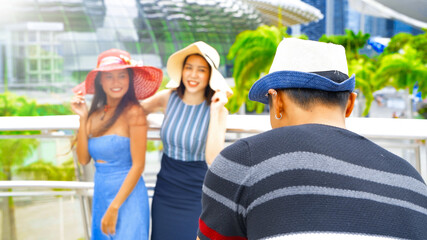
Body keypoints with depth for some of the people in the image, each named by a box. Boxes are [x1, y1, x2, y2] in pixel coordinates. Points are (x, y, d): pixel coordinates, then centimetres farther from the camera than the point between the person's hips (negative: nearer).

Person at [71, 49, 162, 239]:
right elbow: (83, 159, 1)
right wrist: (83, 118, -5)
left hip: (127, 197, -6)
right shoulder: (96, 113, 5)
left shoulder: (133, 112, -13)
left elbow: (138, 165, -14)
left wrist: (114, 209, -15)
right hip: (100, 195, 6)